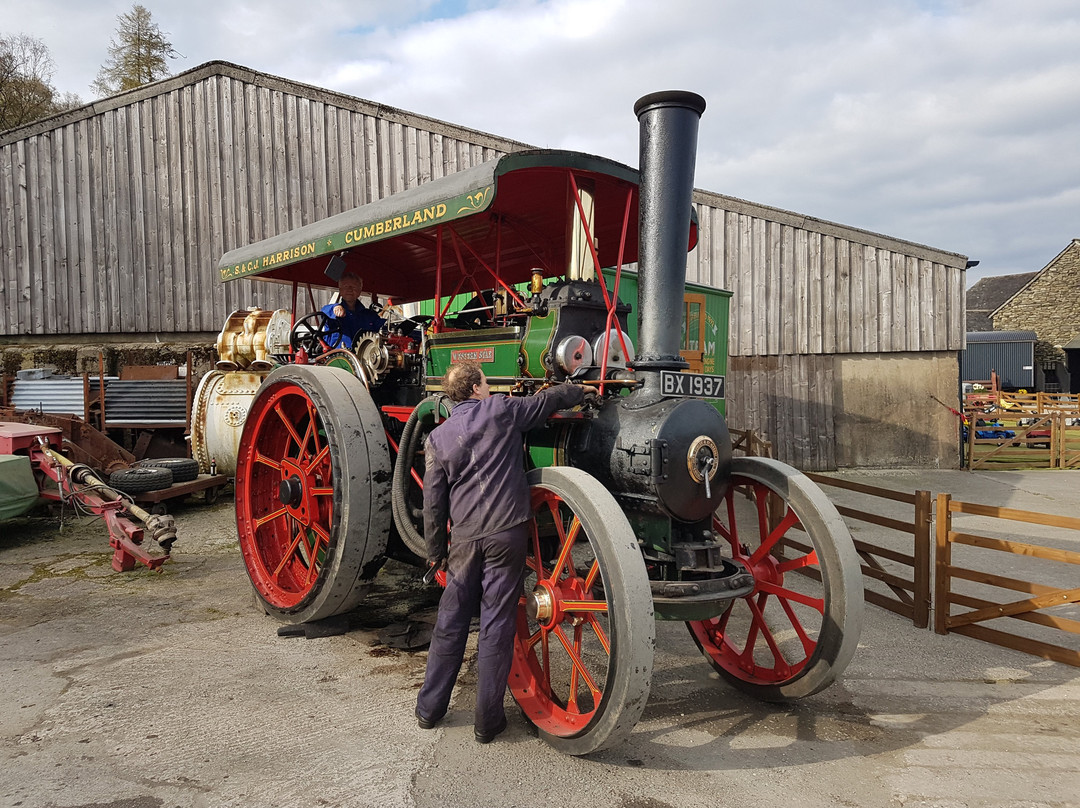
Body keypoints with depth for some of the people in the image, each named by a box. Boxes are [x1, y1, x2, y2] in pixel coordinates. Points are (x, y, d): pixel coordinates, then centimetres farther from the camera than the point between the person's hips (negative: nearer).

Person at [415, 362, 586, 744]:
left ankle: (429, 708, 25)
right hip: (507, 533, -3)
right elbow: (552, 398, 11)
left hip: (465, 539, 3)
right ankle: (487, 720, 12)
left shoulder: (438, 438, 6)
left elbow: (433, 502, 8)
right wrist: (583, 390, 31)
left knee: (449, 623, 14)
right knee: (496, 626, 4)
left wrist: (435, 550, 17)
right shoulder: (502, 411, 0)